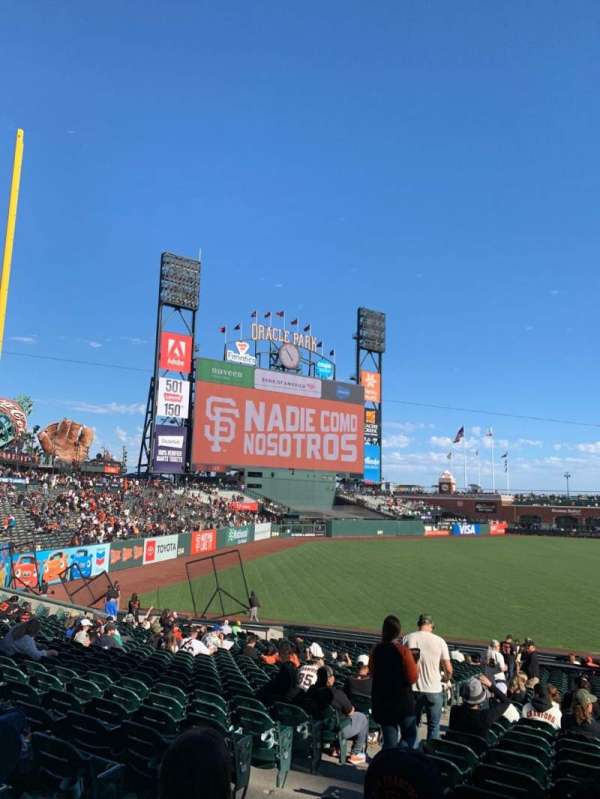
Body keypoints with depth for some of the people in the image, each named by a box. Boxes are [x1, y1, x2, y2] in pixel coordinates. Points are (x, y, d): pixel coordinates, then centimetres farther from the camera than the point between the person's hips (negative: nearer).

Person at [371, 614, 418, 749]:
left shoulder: (376, 651, -1)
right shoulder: (403, 650, -15)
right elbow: (412, 678, -14)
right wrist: (415, 664, 2)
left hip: (381, 701, 4)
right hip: (403, 701, -4)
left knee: (389, 742, 14)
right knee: (410, 737, 13)